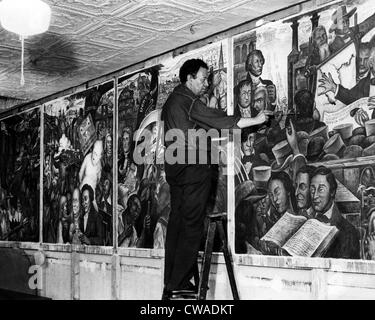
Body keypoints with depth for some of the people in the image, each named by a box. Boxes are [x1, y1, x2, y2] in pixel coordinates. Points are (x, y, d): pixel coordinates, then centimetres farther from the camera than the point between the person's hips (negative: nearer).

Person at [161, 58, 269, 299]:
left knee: (176, 223, 8)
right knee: (191, 226, -7)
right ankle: (177, 286, -6)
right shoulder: (188, 101, -9)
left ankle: (172, 283, 11)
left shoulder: (171, 101, 20)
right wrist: (256, 120, -9)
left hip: (174, 168, 9)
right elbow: (219, 121, -13)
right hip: (193, 168, -9)